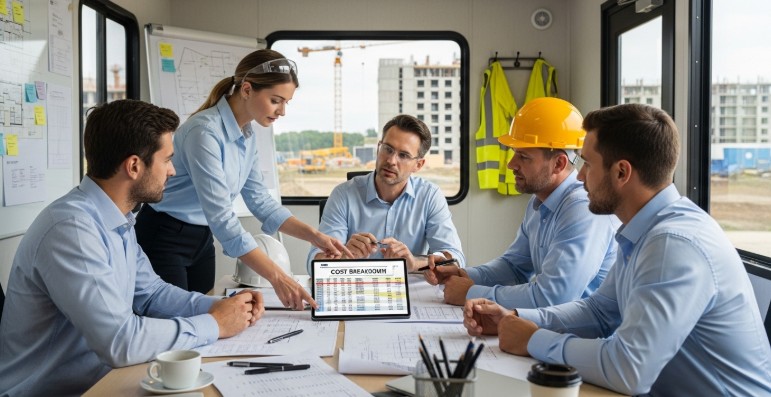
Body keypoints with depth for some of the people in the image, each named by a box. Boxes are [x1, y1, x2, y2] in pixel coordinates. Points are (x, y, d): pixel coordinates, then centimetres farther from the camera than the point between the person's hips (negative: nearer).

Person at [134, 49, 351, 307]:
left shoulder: (247, 136, 0)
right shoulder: (205, 131, -27)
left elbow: (261, 201, 5)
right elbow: (221, 218, -33)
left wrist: (314, 236, -7)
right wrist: (277, 277, -37)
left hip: (202, 239, 8)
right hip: (164, 239, -8)